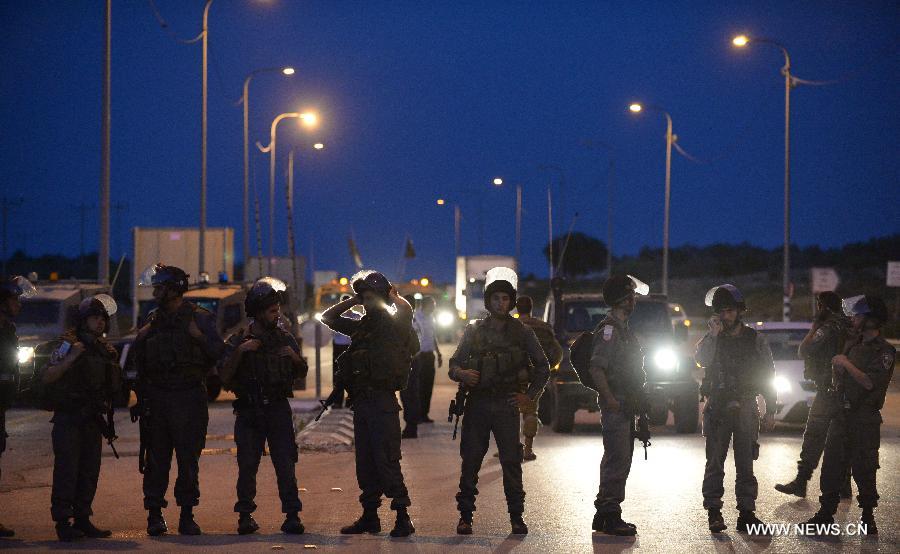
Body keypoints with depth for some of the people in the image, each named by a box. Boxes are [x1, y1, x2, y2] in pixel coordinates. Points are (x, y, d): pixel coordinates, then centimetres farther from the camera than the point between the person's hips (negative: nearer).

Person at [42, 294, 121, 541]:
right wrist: (71, 358, -25)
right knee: (67, 470, -8)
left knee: (90, 472, 8)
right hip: (68, 419, -7)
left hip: (92, 419, 7)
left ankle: (83, 520, 14)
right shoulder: (69, 344, -7)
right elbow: (47, 378, -16)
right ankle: (63, 522, -6)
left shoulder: (106, 349, 13)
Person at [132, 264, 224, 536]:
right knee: (156, 458, 2)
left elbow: (218, 352, -6)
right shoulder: (153, 320, 13)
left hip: (189, 398, -3)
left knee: (189, 459, 1)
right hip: (157, 398, 3)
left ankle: (187, 516, 7)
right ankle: (154, 515, 6)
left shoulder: (199, 318, 0)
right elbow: (140, 360, 19)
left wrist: (200, 337, -14)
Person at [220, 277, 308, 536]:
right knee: (247, 465, -3)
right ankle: (245, 516, 5)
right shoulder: (238, 340, 4)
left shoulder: (285, 339, 10)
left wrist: (294, 357, -4)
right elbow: (225, 377, -5)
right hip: (248, 412, -1)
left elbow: (302, 374, 16)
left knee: (286, 464, -6)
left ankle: (292, 515, -4)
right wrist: (240, 351, -15)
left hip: (279, 410, 1)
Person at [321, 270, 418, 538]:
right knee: (365, 463, 10)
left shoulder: (394, 324, -5)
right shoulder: (361, 326, 15)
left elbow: (406, 310, -27)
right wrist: (353, 300, 13)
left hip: (382, 402, -7)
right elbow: (328, 317, 23)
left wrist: (391, 295, -6)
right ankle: (370, 515, 17)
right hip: (360, 402, 7)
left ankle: (403, 518, -5)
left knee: (387, 461, -9)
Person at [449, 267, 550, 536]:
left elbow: (543, 367, 11)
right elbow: (454, 364, 10)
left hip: (507, 404, -1)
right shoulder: (474, 331, 8)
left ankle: (516, 517, 4)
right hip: (477, 403, 1)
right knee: (470, 460, 0)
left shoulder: (521, 332, 5)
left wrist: (530, 396, 4)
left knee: (511, 461, -4)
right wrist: (461, 374, -12)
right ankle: (465, 515, 6)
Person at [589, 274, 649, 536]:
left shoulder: (623, 329, 18)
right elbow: (596, 368, -22)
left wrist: (637, 400, 22)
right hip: (616, 405, -10)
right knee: (617, 460, -10)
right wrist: (610, 400, -26)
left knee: (620, 460, 13)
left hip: (625, 406, 10)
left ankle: (604, 515, 18)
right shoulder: (609, 329, -13)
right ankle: (609, 516, -8)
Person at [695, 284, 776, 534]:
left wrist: (770, 411, 3)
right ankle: (714, 512, 0)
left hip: (746, 409, 0)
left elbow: (768, 377, 7)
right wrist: (713, 334, -19)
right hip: (717, 408, 0)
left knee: (746, 463, 3)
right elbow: (702, 360, -15)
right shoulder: (712, 339, 6)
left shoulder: (756, 340, 6)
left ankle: (746, 513, 5)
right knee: (715, 462, -2)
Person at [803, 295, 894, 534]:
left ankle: (868, 518, 8)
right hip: (842, 414, 7)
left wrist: (846, 364, -17)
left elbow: (870, 382, -22)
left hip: (865, 419, -7)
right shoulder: (854, 345, 15)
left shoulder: (884, 351, -9)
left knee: (864, 470, -1)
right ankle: (826, 513, 13)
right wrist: (836, 367, 0)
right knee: (831, 467, 6)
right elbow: (838, 380, 21)